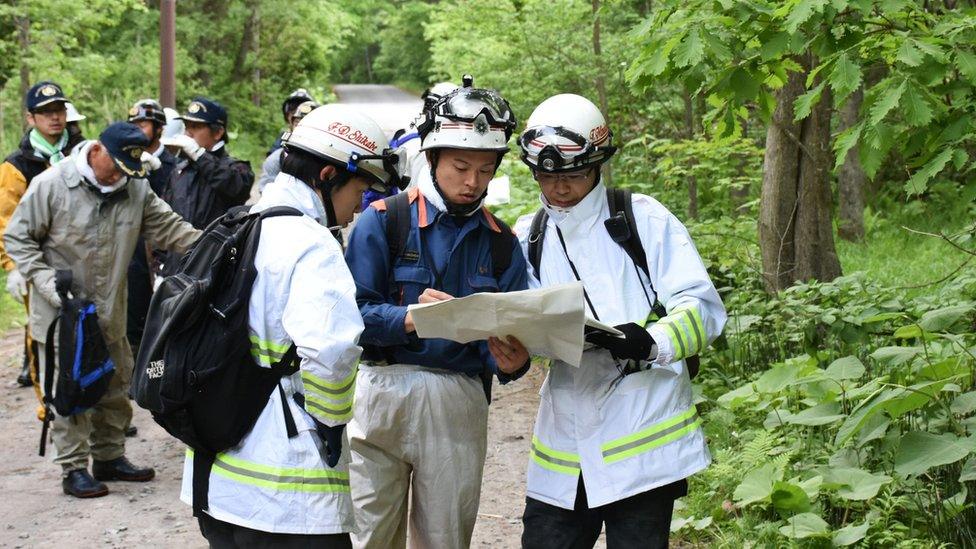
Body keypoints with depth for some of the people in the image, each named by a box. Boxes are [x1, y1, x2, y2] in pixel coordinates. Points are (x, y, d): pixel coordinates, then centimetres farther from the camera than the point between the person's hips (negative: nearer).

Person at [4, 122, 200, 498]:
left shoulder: (136, 189, 0)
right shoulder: (51, 185, -14)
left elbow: (169, 228, 0)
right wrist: (47, 282, -18)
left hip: (110, 313, 6)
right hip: (61, 313, -5)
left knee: (116, 386, 14)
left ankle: (110, 457, 30)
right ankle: (74, 469, 9)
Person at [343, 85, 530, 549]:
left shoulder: (501, 243, 8)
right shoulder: (383, 221, -2)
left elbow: (510, 337, 6)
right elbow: (352, 312, -8)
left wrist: (510, 362, -17)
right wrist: (408, 318, -26)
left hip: (460, 404, 3)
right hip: (382, 393, -3)